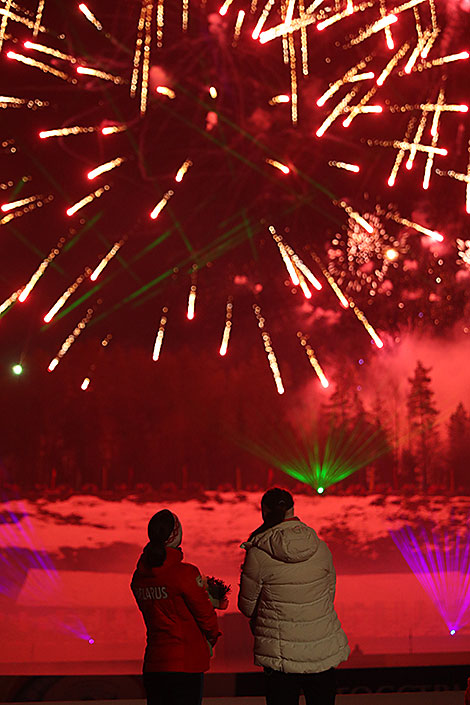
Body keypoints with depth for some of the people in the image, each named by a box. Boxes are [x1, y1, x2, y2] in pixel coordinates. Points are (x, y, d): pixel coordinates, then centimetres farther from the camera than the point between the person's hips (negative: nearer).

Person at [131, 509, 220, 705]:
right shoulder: (185, 573, -16)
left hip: (153, 663, 6)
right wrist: (211, 639, 13)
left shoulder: (139, 576, 3)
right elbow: (205, 612, -7)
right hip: (186, 663, -6)